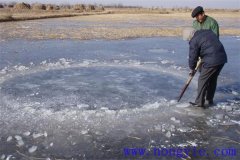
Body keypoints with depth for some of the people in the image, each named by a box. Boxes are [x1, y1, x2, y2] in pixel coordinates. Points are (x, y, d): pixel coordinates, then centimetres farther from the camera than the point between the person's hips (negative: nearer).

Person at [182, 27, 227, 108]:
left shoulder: (194, 41, -8)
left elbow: (193, 57, -3)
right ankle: (210, 100, 31)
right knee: (213, 79, 20)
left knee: (203, 80, 4)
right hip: (222, 58, 8)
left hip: (211, 61, -8)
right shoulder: (208, 31, 15)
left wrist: (192, 69, 14)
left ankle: (199, 102, 10)